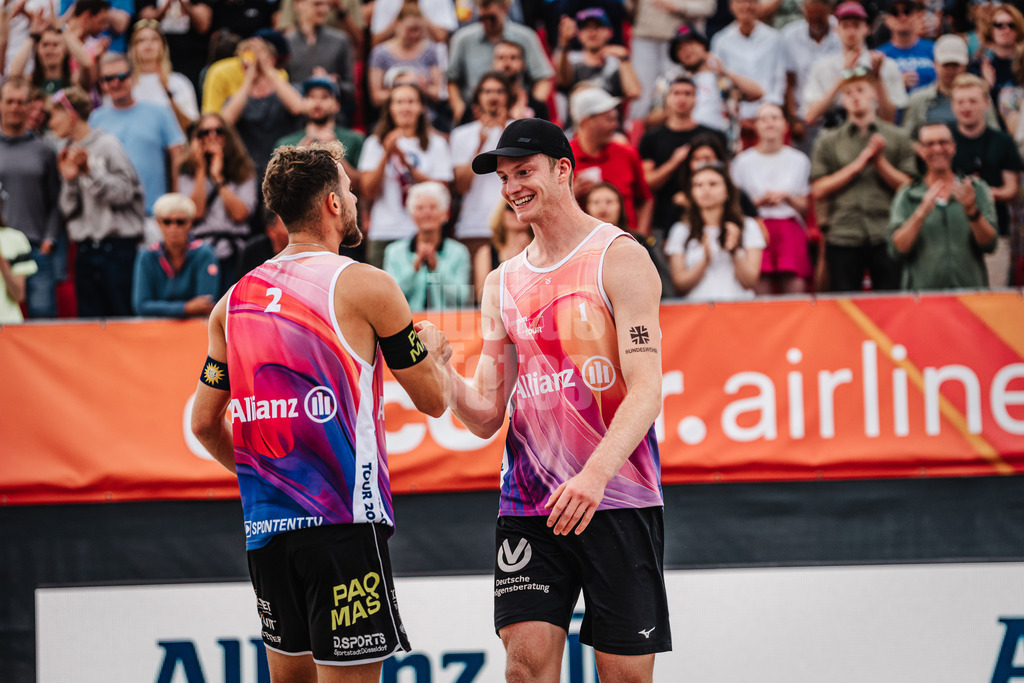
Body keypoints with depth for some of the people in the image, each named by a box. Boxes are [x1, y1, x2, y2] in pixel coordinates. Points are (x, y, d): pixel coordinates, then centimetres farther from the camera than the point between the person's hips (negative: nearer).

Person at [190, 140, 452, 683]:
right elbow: (433, 398, 2)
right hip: (343, 519, -6)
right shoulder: (365, 286, -6)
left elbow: (206, 423, 15)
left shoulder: (235, 300, 11)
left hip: (265, 524, 6)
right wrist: (434, 349, 23)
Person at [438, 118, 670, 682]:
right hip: (528, 503, 4)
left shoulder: (619, 258, -3)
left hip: (616, 500, -4)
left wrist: (595, 475, -28)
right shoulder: (503, 284, 14)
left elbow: (646, 391, -14)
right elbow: (486, 417, 14)